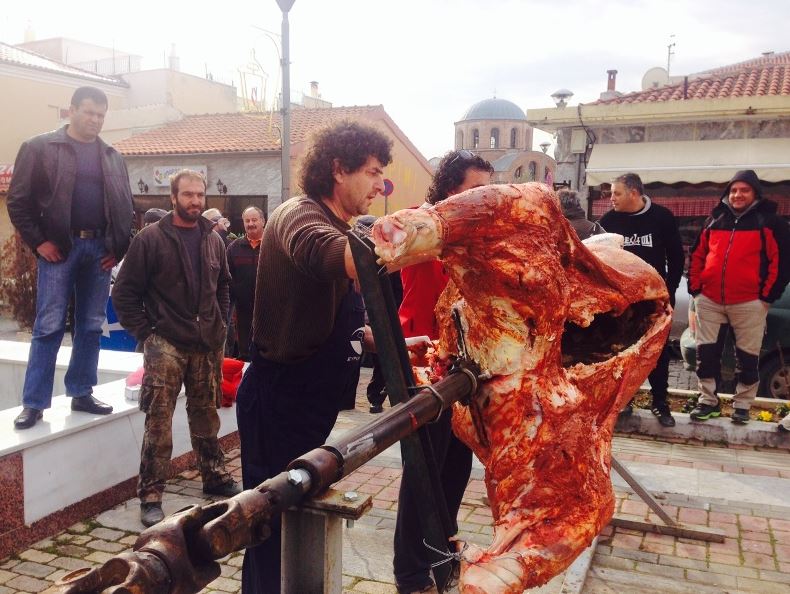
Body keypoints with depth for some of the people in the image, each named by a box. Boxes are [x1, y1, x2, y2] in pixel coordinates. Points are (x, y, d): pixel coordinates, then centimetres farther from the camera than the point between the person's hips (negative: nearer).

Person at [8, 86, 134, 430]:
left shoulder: (112, 157, 13)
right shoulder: (40, 148, 0)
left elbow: (127, 207, 15)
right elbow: (18, 201, -2)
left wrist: (120, 248, 5)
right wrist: (38, 242, -8)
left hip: (99, 249, 4)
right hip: (59, 247, -4)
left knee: (91, 326, 8)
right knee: (49, 327, -3)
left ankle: (82, 394, 19)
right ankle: (33, 403, 5)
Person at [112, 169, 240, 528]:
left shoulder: (213, 240, 9)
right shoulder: (151, 238, -6)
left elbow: (224, 286, 22)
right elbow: (125, 292, -4)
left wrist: (220, 326, 12)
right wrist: (145, 333, -8)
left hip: (207, 345, 5)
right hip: (165, 345, -5)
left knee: (206, 417, 16)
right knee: (159, 423, -3)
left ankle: (215, 478, 31)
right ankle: (150, 496, 7)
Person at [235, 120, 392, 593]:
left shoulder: (335, 228, 15)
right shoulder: (300, 216, -17)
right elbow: (342, 259, -44)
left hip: (311, 399, 10)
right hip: (280, 399, -10)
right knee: (277, 521, 2)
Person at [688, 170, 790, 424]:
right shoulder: (714, 220, 13)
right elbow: (697, 255, 16)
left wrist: (767, 295, -9)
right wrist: (695, 288, 6)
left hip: (749, 303, -3)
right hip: (709, 301, 4)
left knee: (747, 358, 5)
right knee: (706, 354, 6)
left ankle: (742, 405, 17)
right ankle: (708, 401, 18)